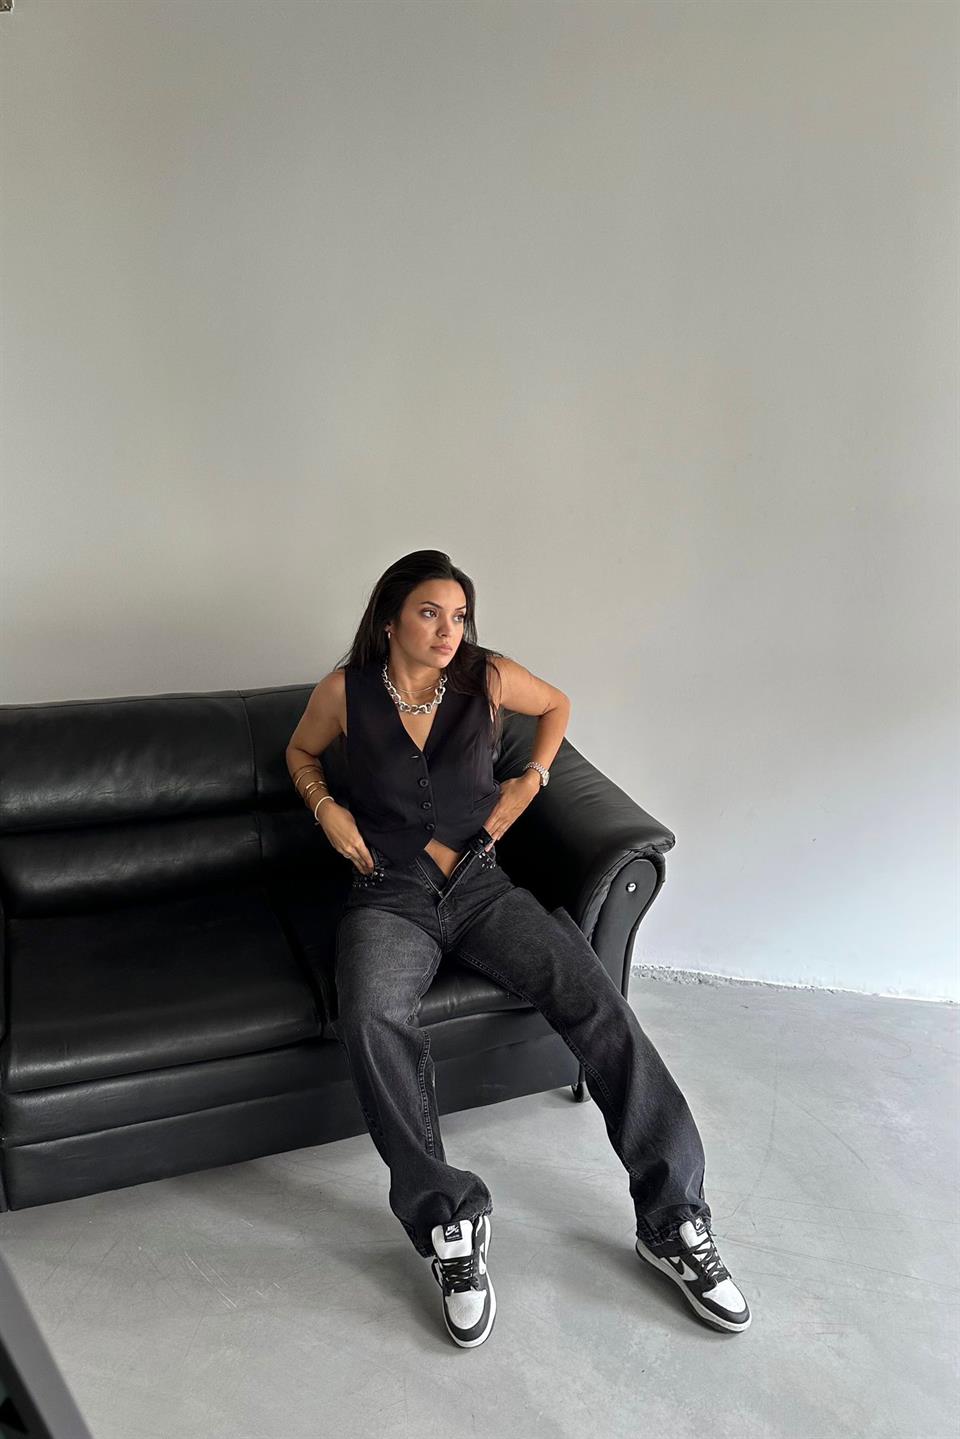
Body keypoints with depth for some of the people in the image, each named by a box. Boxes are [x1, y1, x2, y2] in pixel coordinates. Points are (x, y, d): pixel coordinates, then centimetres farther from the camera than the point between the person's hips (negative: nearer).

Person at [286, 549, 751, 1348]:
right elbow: (302, 752, 19)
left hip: (481, 885, 1)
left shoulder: (489, 677, -1)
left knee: (595, 998, -22)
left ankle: (672, 1222, -12)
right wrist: (327, 810, 0)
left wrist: (532, 778, 6)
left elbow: (558, 705, 20)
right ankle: (450, 1222, -19)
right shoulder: (347, 691, -1)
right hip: (390, 896, -1)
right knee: (372, 1020, -34)